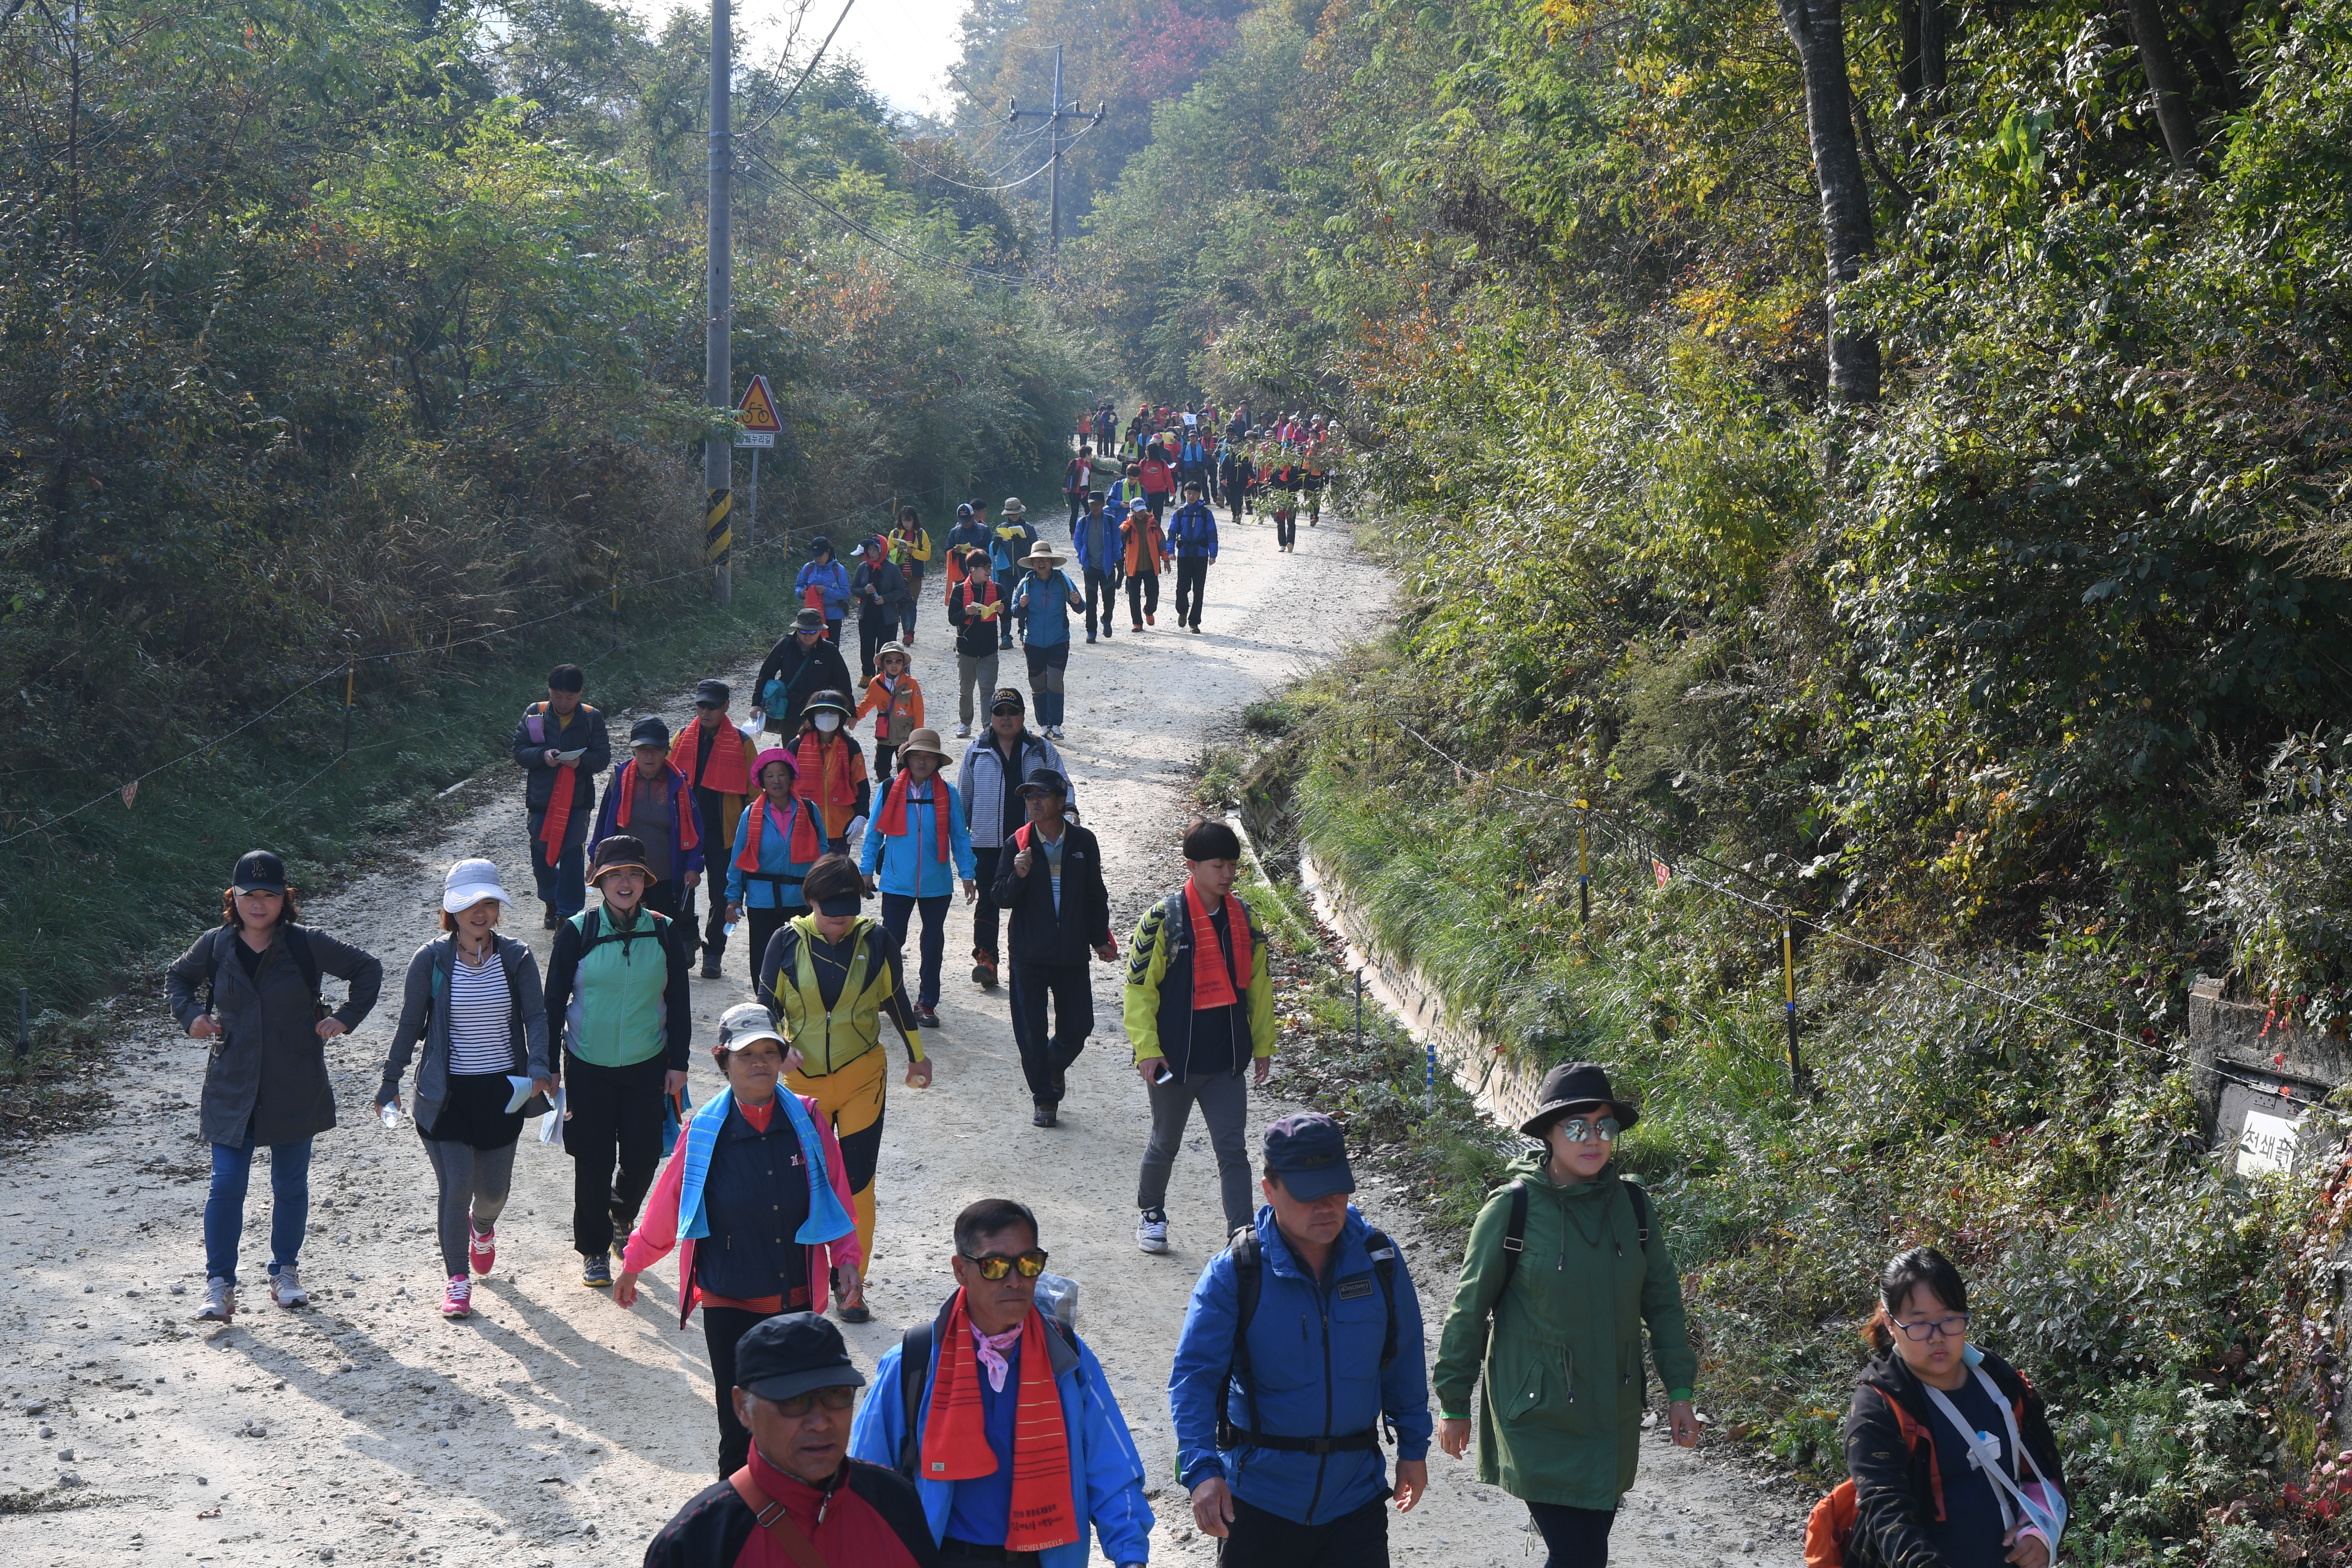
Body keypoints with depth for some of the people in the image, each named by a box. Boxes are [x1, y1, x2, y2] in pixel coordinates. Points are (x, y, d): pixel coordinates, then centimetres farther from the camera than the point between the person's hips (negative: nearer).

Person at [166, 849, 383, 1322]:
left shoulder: (306, 945, -6)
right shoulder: (215, 946, 0)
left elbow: (367, 970, 5)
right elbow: (176, 978, 20)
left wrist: (346, 1018, -4)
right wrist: (190, 1015, 3)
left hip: (295, 1090, 0)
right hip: (232, 1088, 0)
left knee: (290, 1184, 9)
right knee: (226, 1185, -5)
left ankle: (285, 1272, 25)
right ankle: (220, 1285, 2)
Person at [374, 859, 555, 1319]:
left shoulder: (516, 959, -3)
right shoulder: (431, 961, -7)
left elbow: (536, 1017, -6)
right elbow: (410, 1025, 1)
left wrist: (539, 1068, -22)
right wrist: (390, 1081, 6)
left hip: (503, 1091, 2)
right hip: (447, 1094, -2)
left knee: (493, 1189, 10)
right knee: (454, 1189, -7)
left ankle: (483, 1228, 48)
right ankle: (458, 1279, 11)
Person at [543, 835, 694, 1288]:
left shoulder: (664, 932, -2)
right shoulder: (577, 932, -7)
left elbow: (678, 1002, 5)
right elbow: (554, 1001, -2)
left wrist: (678, 1063, 3)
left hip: (647, 1066, 2)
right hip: (589, 1066, -1)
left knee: (643, 1157, 4)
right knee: (593, 1163, 3)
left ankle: (622, 1213, 37)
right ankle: (594, 1250, 22)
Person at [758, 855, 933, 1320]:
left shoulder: (876, 939, -7)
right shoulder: (788, 940, -8)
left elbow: (896, 1001, 7)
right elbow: (768, 1005, 0)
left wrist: (917, 1055, 17)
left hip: (864, 1079, -1)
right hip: (805, 1080, 1)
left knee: (856, 1182, -3)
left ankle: (853, 1284, 6)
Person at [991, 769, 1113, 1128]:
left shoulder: (1083, 842, 0)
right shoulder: (1018, 843, -3)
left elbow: (1095, 894, 10)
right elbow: (1002, 898, -4)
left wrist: (1100, 939, 11)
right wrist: (1019, 875, -23)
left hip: (1071, 951, 1)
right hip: (1029, 953, -1)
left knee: (1078, 1025, 5)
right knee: (1031, 1030, 2)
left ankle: (1055, 1064, 37)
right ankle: (1044, 1099, 17)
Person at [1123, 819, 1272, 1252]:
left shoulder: (1244, 918, 3)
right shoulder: (1164, 919, -12)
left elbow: (1259, 983, 13)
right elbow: (1139, 985, -10)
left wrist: (1263, 1043, 14)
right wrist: (1146, 1048, -13)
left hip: (1227, 1059, 3)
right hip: (1174, 1058, -3)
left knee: (1232, 1148, -1)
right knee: (1165, 1144, 15)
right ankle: (1151, 1214, 38)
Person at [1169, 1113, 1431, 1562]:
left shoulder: (1380, 1260, -3)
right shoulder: (1234, 1273, -13)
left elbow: (1404, 1361, 10)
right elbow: (1193, 1376, -14)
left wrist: (1413, 1447, 15)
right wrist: (1202, 1470, -25)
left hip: (1356, 1496, 2)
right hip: (1260, 1499, -2)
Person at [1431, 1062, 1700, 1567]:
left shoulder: (1631, 1205, -1)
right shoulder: (1512, 1209, -13)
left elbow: (1662, 1299, 9)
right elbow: (1468, 1310, -5)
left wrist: (1680, 1391, 6)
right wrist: (1454, 1405, 0)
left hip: (1613, 1416, 5)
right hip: (1541, 1418, -5)